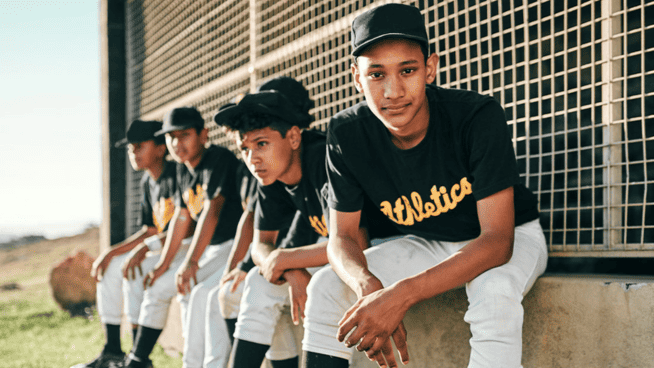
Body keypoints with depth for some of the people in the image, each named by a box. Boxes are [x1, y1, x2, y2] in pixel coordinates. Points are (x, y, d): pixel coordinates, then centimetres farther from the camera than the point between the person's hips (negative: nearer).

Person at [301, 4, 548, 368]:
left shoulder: (480, 116, -31)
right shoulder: (347, 134, -18)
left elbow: (497, 241, -34)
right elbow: (342, 236, -10)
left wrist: (402, 294, -47)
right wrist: (369, 286, -37)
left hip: (511, 240, -4)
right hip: (429, 245, 4)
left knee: (494, 293, -37)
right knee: (326, 287, -12)